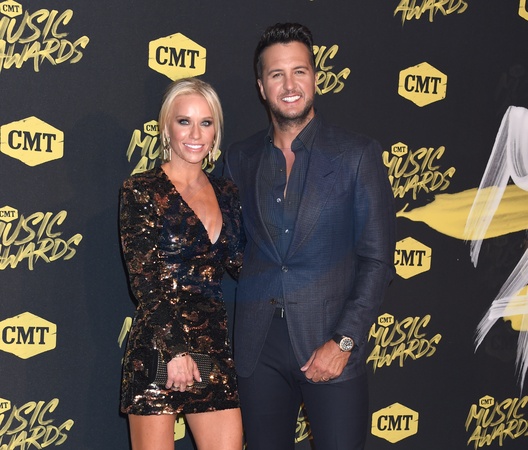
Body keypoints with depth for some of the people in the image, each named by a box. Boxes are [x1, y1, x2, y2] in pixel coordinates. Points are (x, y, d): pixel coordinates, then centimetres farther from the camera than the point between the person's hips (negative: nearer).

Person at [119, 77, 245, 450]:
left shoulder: (226, 193, 12)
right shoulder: (142, 191, -4)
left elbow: (239, 263, 8)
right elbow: (145, 280, -9)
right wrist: (174, 349, -14)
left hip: (215, 346, 5)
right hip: (158, 348, -5)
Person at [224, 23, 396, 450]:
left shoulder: (356, 154, -2)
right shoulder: (239, 159, 8)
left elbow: (377, 259, -4)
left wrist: (344, 342, -11)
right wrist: (225, 339, 4)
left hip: (330, 344, -3)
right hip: (258, 348, 3)